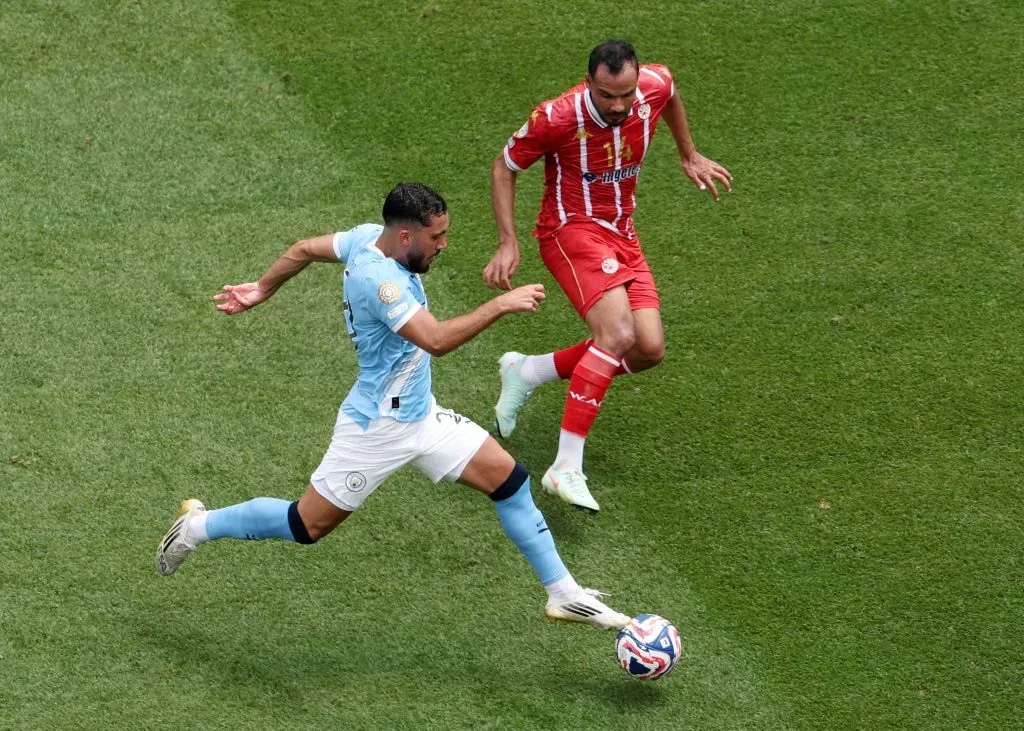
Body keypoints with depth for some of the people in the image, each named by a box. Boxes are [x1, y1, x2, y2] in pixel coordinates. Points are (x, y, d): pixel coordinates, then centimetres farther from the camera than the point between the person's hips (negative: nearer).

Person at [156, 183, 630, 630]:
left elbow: (305, 249, 12)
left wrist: (260, 291, 27)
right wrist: (501, 305, -34)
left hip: (421, 414, 9)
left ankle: (564, 594, 13)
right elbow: (436, 340, -40)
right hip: (377, 427, -9)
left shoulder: (368, 237, -3)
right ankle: (199, 526, 24)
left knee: (510, 479, 4)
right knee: (307, 526, 4)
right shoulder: (379, 279, -31)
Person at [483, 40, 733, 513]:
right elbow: (504, 167, -7)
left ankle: (525, 372, 14)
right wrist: (508, 243, -13)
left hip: (621, 234, 7)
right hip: (570, 229, -7)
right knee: (618, 334, -28)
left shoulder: (656, 85, -10)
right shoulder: (557, 118, -22)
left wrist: (689, 158, 26)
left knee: (649, 350, -4)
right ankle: (566, 469, -28)